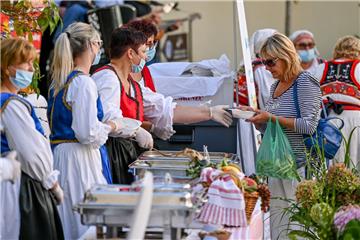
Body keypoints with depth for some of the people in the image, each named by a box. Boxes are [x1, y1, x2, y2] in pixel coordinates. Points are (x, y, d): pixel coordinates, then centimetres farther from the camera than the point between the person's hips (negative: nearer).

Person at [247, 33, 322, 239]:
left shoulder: (305, 82, -8)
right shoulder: (275, 86, 17)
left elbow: (309, 125, -17)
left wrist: (272, 117, -19)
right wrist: (257, 119, 2)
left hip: (300, 166, -8)